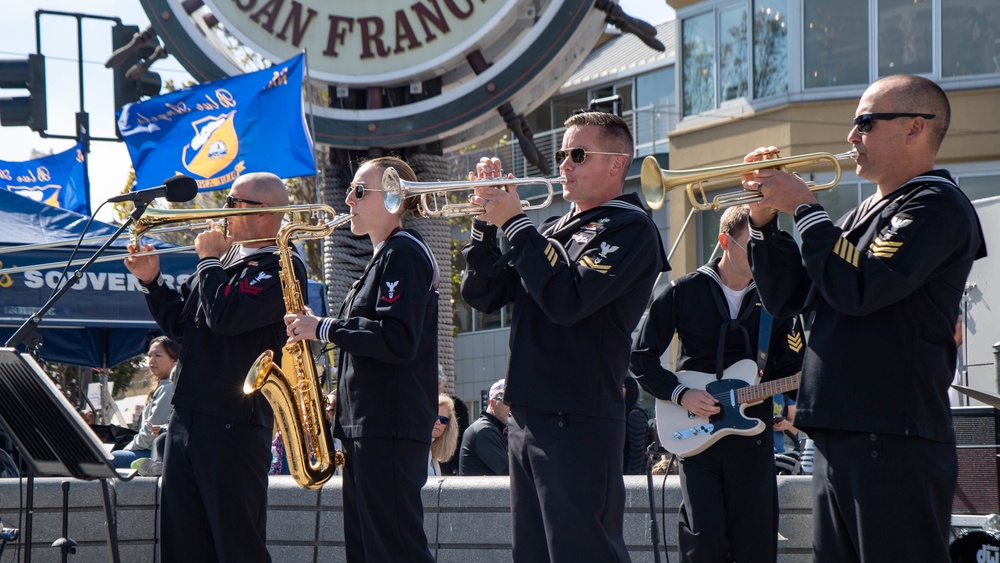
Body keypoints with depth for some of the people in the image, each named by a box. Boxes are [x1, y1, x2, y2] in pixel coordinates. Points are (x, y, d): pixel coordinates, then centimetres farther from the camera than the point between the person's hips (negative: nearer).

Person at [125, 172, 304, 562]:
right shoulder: (225, 260, 18)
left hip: (234, 423, -9)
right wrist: (152, 280, 8)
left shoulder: (280, 268, -9)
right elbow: (179, 324, 22)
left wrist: (209, 260, -8)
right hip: (187, 417, 9)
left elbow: (225, 316, -22)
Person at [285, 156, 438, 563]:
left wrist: (323, 328, -15)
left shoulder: (405, 254, -10)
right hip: (366, 428, 11)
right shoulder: (383, 258, 21)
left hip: (391, 428, -11)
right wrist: (340, 397, 15)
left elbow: (398, 341, -21)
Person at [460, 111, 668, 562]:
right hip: (525, 418, 8)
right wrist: (487, 219, 2)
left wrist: (515, 223, -14)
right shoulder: (553, 230, 18)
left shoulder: (629, 229, -6)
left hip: (578, 421, -8)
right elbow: (484, 295, 14)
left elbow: (568, 300, -20)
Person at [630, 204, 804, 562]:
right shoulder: (684, 292, 0)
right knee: (705, 533, -13)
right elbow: (642, 358, 2)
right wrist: (681, 394, -11)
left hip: (752, 431, 2)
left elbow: (790, 370, 12)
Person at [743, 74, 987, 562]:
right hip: (838, 439, 9)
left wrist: (803, 207, -11)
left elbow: (859, 287, -21)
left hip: (894, 442, -9)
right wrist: (764, 221, 8)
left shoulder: (937, 207, -8)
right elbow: (788, 297, 21)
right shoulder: (865, 214, 21)